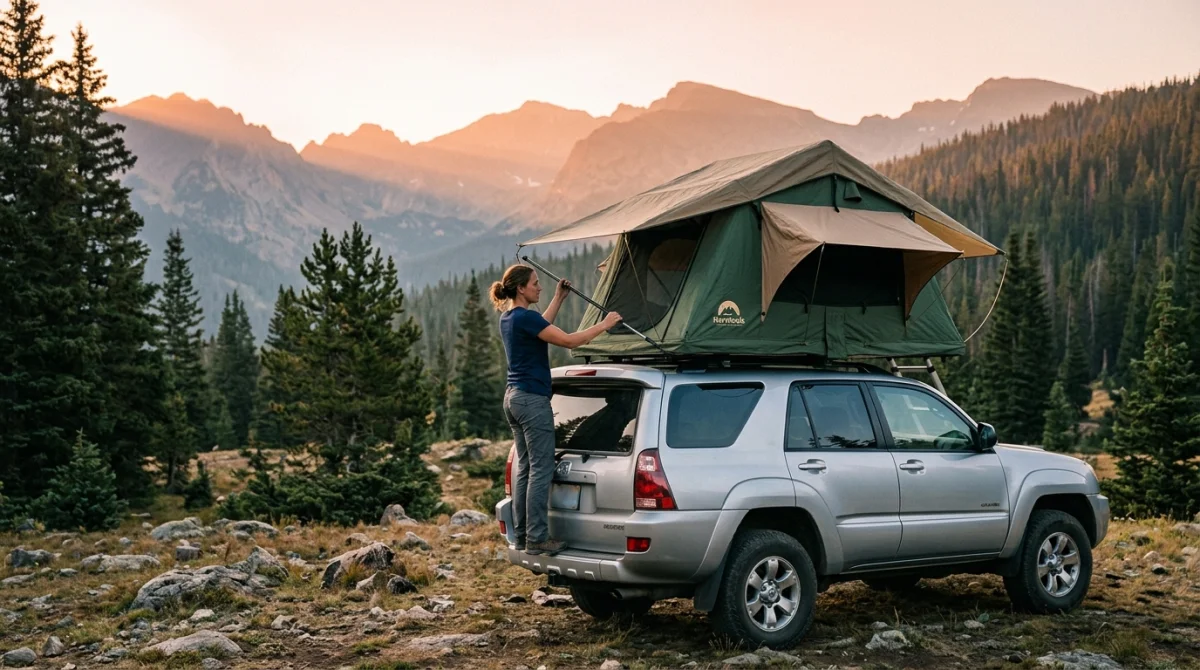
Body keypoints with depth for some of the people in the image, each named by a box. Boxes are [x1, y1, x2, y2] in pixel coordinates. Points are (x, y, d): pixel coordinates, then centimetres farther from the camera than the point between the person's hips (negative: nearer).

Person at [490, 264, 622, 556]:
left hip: (513, 397, 10)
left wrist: (558, 298, 33)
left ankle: (522, 535, 15)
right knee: (541, 470, -5)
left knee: (525, 467, 12)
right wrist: (603, 325, -11)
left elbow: (541, 327, 32)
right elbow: (569, 340, -21)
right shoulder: (524, 317, -17)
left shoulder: (509, 318, 12)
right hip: (533, 400, -10)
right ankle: (537, 539, -4)